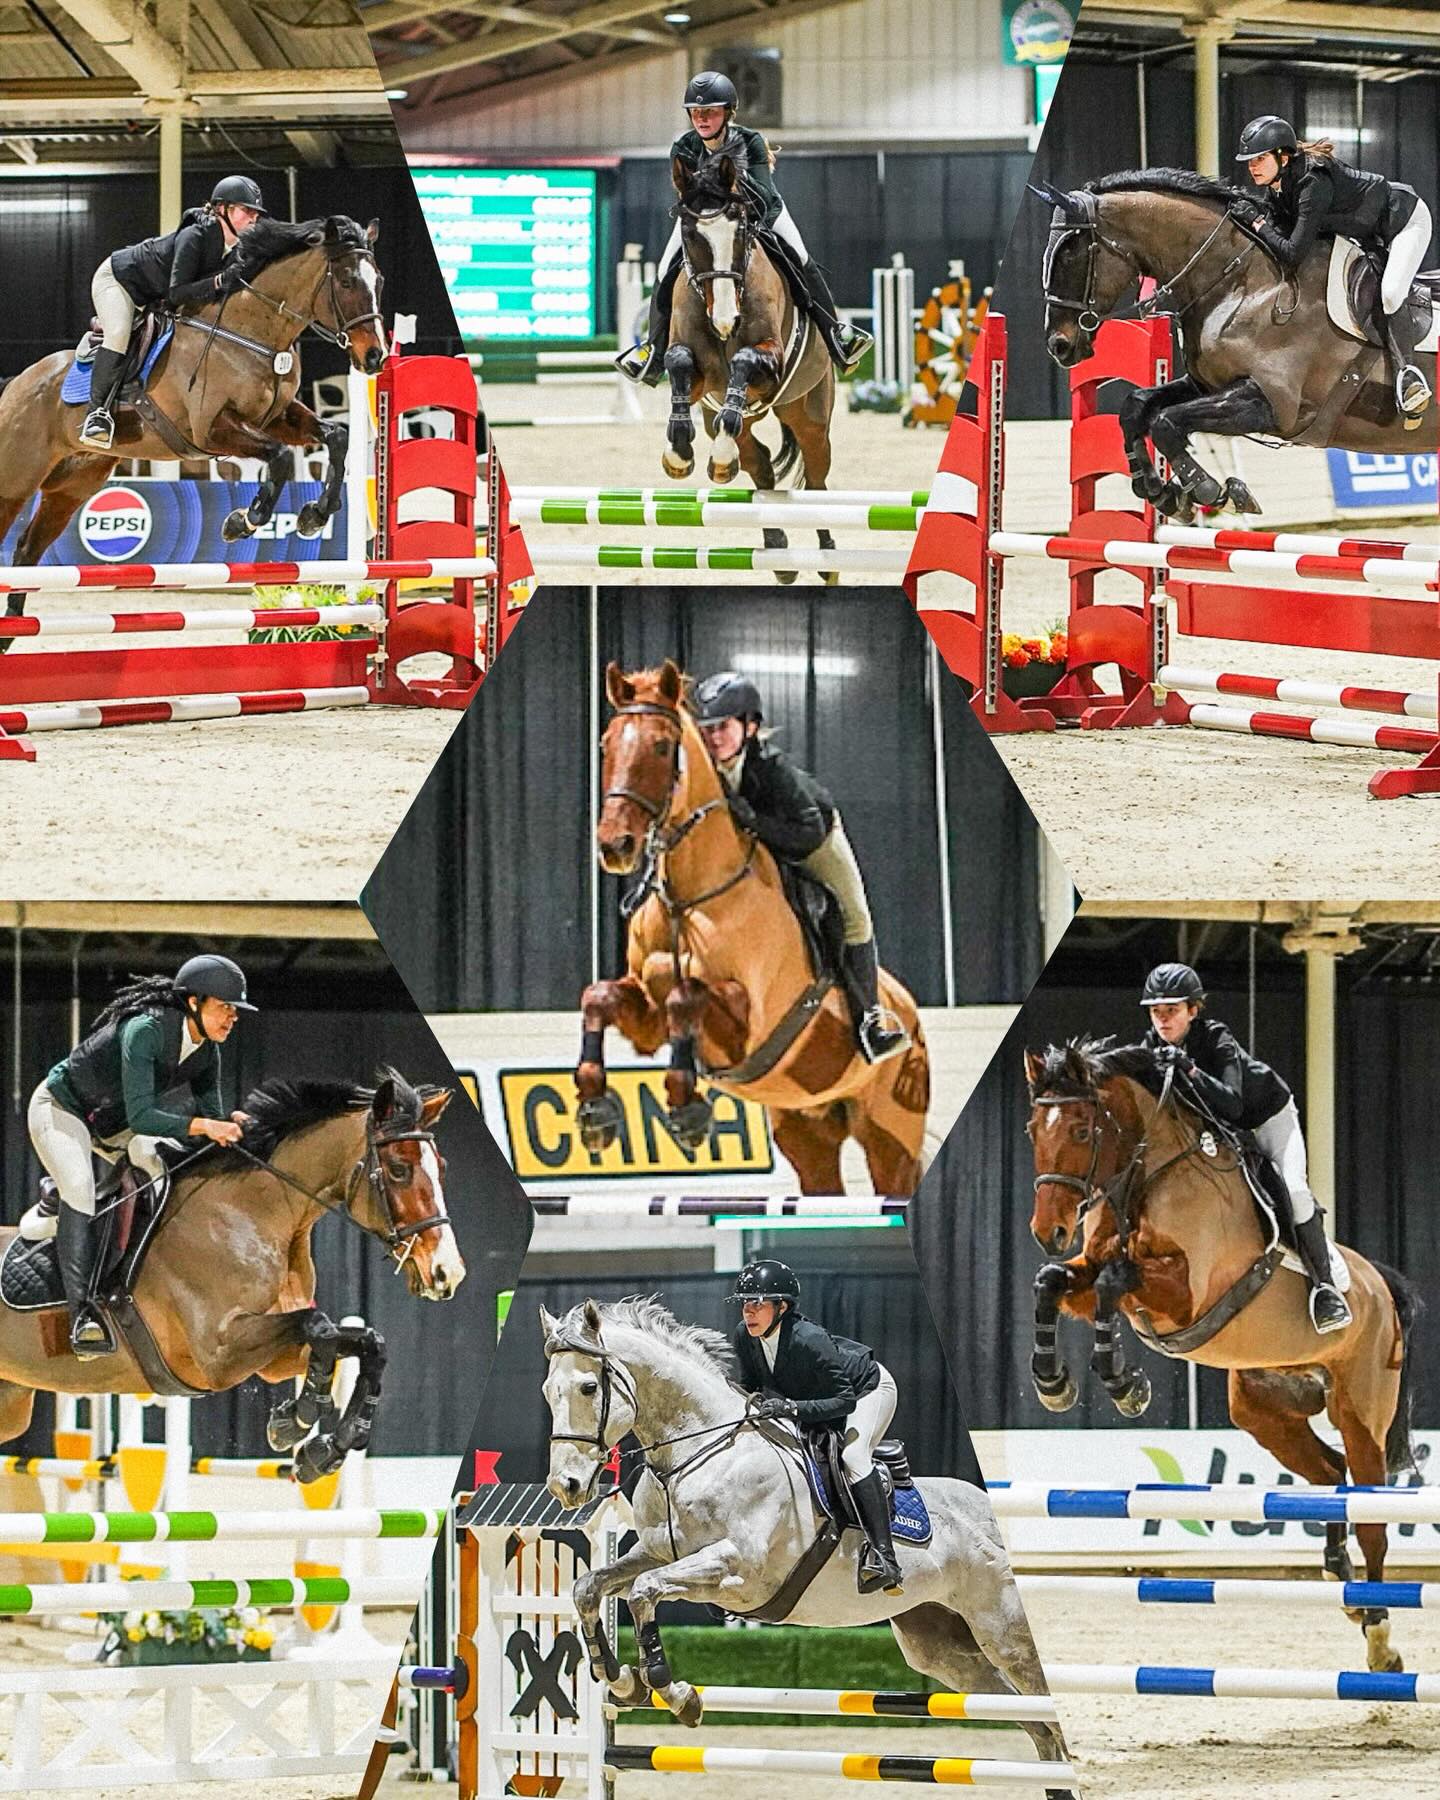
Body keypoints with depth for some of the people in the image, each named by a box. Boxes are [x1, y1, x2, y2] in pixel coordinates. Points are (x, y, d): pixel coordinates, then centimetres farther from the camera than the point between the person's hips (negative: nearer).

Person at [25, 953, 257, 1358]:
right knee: (79, 1187, -29)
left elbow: (209, 1117, -5)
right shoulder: (146, 1030, -33)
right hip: (60, 1109, -8)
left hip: (111, 1125, 8)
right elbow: (140, 1117, -39)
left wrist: (231, 1124, -27)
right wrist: (204, 1125, -46)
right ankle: (82, 1313, -36)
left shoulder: (207, 1054, -9)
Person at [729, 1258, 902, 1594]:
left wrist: (792, 1407, -48)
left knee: (852, 1455, -29)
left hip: (868, 1388, -8)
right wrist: (751, 1402, -26)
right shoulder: (745, 1338, -19)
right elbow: (750, 1386, -2)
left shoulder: (809, 1340, -39)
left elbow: (844, 1400, -37)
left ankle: (883, 1556, -36)